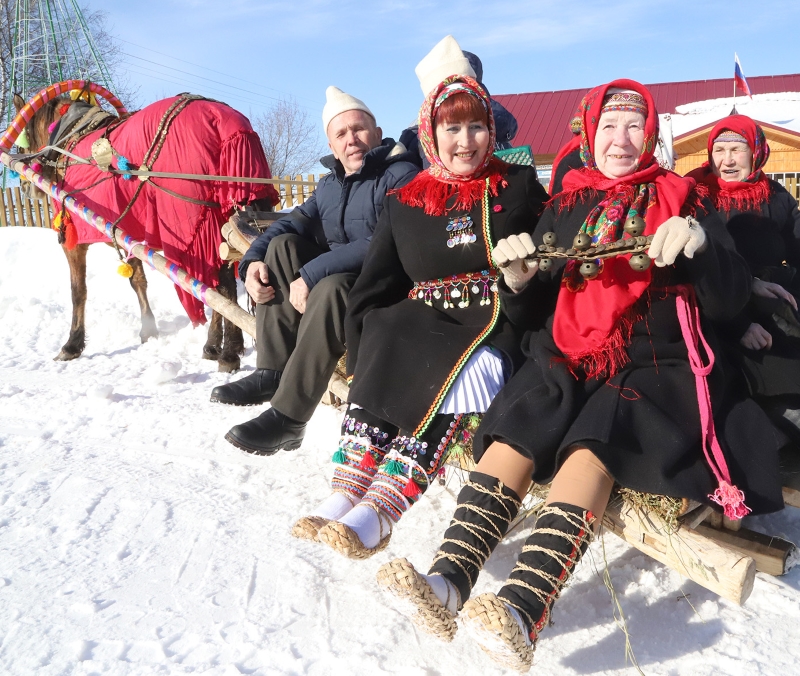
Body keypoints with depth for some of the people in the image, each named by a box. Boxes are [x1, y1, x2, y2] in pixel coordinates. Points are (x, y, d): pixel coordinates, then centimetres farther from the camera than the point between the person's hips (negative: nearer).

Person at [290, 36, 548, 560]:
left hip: (497, 326, -2)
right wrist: (367, 348, -7)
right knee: (383, 353, -30)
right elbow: (374, 290, 9)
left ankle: (379, 509, -37)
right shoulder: (406, 203, 13)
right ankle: (346, 493, -32)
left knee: (458, 374, -33)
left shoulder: (519, 187, 12)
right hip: (418, 325, 2)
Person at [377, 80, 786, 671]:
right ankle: (447, 584, -33)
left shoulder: (682, 200, 12)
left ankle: (522, 611, -44)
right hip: (569, 356, 3)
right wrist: (520, 275, -6)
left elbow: (732, 299, 2)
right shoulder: (569, 204, 18)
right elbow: (528, 306, 17)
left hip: (654, 362, -3)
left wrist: (700, 242, -18)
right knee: (514, 430, -25)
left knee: (593, 445, -31)